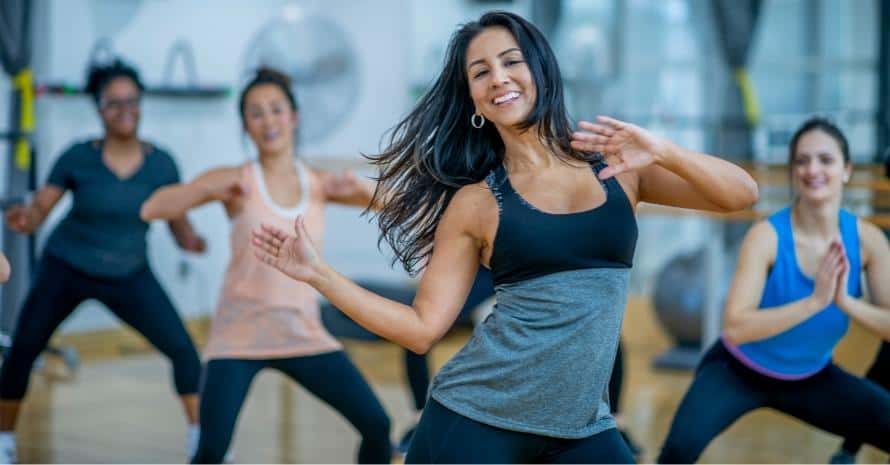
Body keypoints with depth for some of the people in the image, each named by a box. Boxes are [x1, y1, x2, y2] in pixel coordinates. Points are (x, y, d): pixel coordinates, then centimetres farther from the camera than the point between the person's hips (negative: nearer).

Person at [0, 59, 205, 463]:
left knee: (182, 349, -11)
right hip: (65, 269, 0)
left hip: (130, 277, 1)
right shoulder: (78, 157, -14)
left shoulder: (161, 163, -10)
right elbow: (38, 210, -15)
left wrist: (192, 241, -26)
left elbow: (178, 224, -4)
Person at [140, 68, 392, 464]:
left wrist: (360, 187, -20)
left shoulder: (319, 183, 4)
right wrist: (209, 189, -31)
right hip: (239, 338, -3)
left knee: (376, 425, -3)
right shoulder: (236, 181, -5)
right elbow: (152, 210, -15)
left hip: (305, 335, 3)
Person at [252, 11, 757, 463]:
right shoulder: (476, 203, 0)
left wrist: (663, 152, -18)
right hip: (474, 418, -1)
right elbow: (423, 326, 0)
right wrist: (317, 272, -6)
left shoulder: (617, 166, 4)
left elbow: (742, 195, -1)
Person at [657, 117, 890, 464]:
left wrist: (846, 301, -33)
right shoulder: (766, 236, -25)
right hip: (739, 371, -4)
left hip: (812, 379, 5)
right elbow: (735, 328, -35)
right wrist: (815, 301, -40)